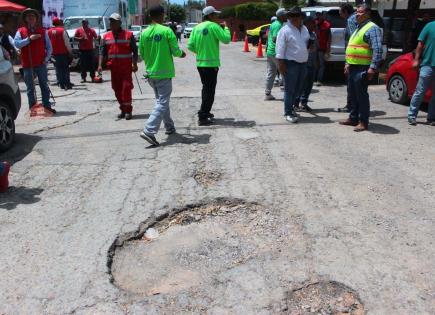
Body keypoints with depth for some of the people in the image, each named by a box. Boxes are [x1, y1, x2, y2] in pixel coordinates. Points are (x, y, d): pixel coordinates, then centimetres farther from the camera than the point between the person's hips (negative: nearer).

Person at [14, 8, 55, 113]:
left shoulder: (42, 31, 8)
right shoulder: (20, 31, 4)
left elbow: (49, 47, 8)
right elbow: (17, 44, -10)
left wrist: (46, 59, -4)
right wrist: (29, 39, -18)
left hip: (41, 64, 1)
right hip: (28, 65, -1)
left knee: (44, 86, 5)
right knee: (30, 88, 5)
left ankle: (47, 106, 13)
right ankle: (32, 108, 12)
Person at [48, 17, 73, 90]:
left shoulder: (49, 31, 4)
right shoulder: (62, 30, -9)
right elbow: (67, 42, -10)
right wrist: (70, 51, -2)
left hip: (54, 53, 4)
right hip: (63, 52, -4)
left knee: (58, 69, 8)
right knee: (65, 68, 2)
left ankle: (61, 84, 8)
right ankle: (67, 84, -2)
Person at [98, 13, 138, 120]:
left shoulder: (128, 35, 0)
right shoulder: (106, 36, 10)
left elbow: (134, 51, -1)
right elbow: (102, 52, 8)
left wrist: (134, 64, -10)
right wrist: (100, 65, -3)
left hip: (126, 67, -4)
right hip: (113, 67, 4)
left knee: (126, 88, -6)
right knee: (117, 89, 8)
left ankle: (128, 110, 4)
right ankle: (122, 109, 19)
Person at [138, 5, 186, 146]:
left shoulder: (144, 33, 3)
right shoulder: (167, 31, -10)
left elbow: (142, 55, 8)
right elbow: (175, 51, -10)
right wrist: (181, 54, 12)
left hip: (150, 73, 6)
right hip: (164, 73, -6)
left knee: (161, 100, 20)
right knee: (162, 103, -5)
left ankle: (169, 127, 29)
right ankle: (149, 131, -17)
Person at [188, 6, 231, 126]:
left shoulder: (197, 27, 8)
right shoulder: (213, 26, -11)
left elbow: (190, 46, 3)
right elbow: (226, 39, -15)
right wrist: (226, 27, 1)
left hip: (200, 63, 7)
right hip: (211, 64, -7)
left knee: (206, 88, 21)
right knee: (209, 91, -1)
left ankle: (205, 112, 30)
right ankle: (202, 118, -1)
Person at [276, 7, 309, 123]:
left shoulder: (304, 29, 13)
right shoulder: (285, 30, -9)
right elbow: (280, 48, -12)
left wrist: (311, 45, 8)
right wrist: (281, 64, -16)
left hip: (303, 63, 7)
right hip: (291, 63, -7)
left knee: (298, 88, 14)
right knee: (289, 89, -4)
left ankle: (290, 106, 31)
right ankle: (288, 113, 2)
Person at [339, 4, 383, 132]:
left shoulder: (372, 28, -9)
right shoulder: (358, 29, 21)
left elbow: (377, 49, -19)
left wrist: (373, 67, -25)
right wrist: (348, 63, 21)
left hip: (362, 69, -9)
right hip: (353, 67, 9)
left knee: (361, 95, -5)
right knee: (353, 95, 14)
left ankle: (363, 122, 1)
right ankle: (353, 118, 24)